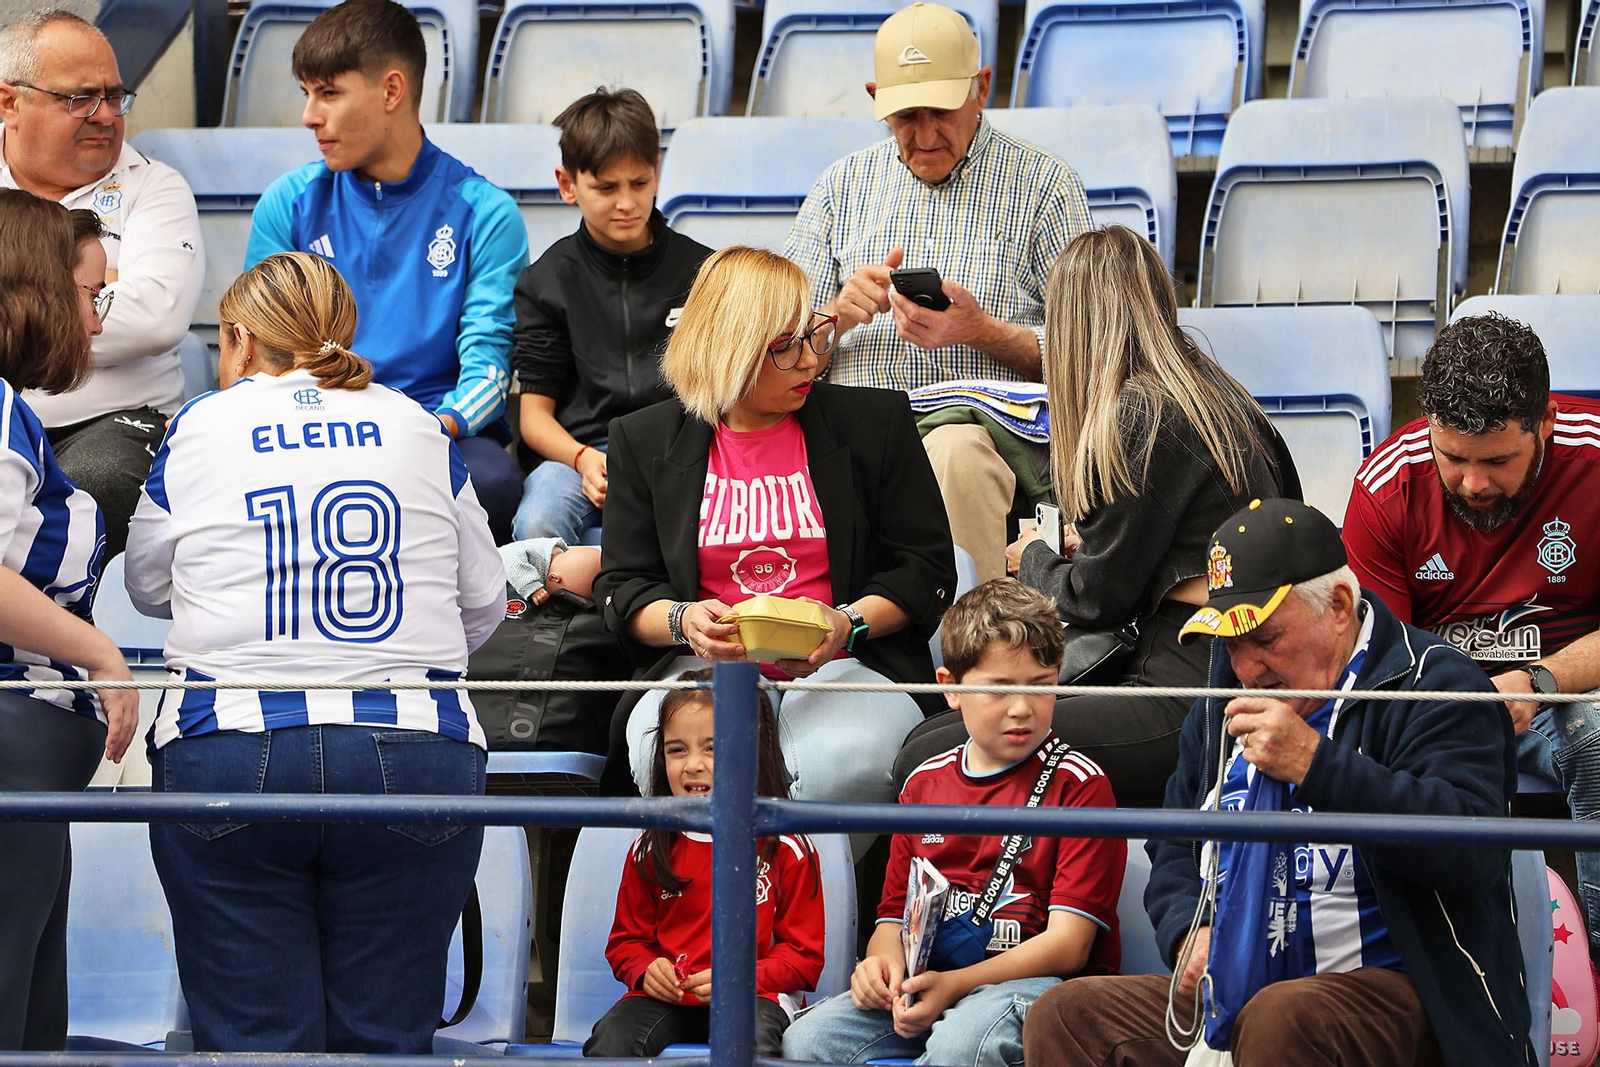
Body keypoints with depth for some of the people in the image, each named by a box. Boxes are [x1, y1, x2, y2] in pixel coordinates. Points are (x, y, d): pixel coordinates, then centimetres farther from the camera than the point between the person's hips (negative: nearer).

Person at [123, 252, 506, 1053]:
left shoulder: (199, 429, 7)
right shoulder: (416, 428, 10)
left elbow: (147, 588, 20)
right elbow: (483, 603, 16)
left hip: (228, 749, -1)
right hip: (414, 753, 1)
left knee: (252, 1043, -2)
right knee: (387, 1040, 3)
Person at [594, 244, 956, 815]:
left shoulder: (874, 422, 8)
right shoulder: (646, 441, 10)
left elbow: (927, 568, 8)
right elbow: (623, 587, 12)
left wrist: (847, 625, -11)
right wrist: (684, 620, -12)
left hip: (843, 664, 0)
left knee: (846, 763, -36)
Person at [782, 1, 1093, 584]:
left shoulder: (1042, 183, 11)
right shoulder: (843, 185, 21)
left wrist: (980, 330, -11)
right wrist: (842, 312, -5)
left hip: (981, 422, -3)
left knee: (955, 452, -41)